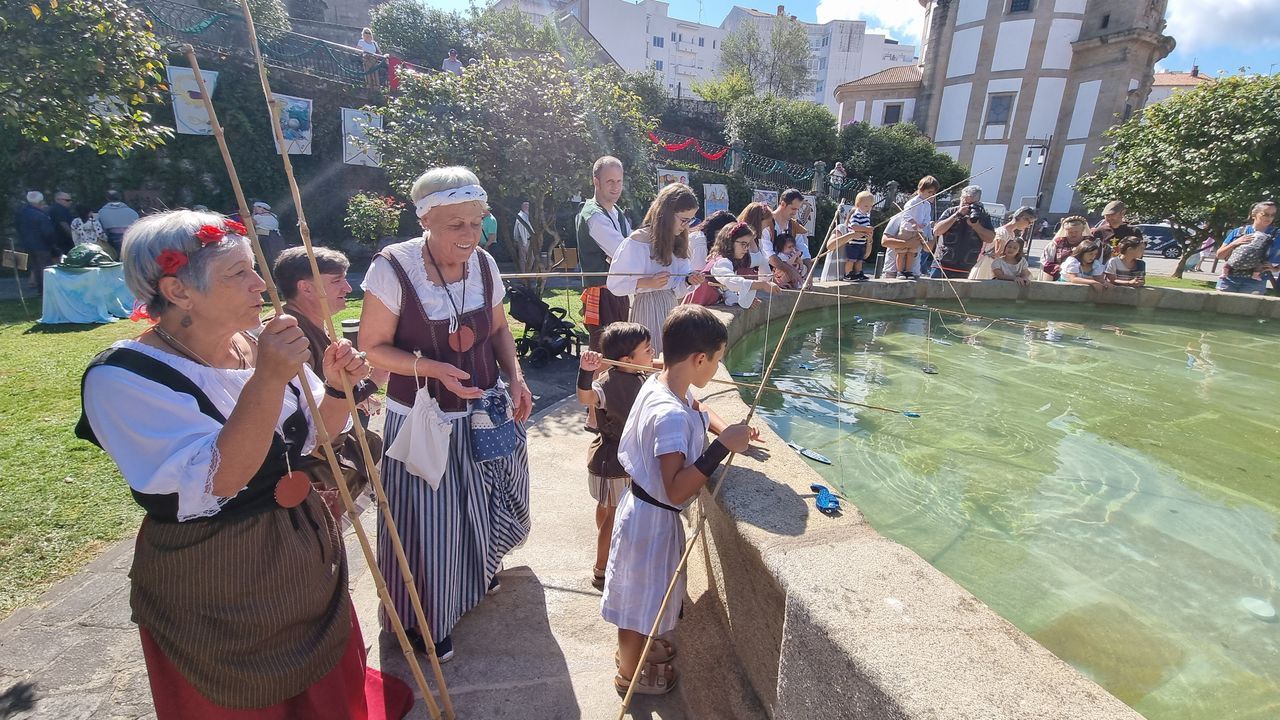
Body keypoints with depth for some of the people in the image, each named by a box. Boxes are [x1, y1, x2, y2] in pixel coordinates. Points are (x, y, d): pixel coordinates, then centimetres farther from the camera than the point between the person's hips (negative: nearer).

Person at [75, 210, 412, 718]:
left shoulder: (261, 346, -6)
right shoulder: (123, 378, -20)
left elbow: (314, 436, 5)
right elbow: (217, 481, -30)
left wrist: (337, 387, -15)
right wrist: (268, 379, -39)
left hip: (307, 556, 5)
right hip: (214, 587, -5)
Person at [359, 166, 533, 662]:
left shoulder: (484, 264, -4)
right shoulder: (393, 268, -18)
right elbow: (373, 347, -12)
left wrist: (515, 377, -5)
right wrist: (432, 368, -27)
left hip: (486, 412, 5)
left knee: (484, 506, 21)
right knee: (429, 519, 8)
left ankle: (482, 568, 55)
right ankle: (426, 618, 36)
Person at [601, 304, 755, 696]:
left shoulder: (658, 383, -5)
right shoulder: (671, 416, -34)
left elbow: (697, 409, 15)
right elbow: (677, 490, -35)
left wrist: (727, 430, -3)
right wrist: (722, 446, -34)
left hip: (644, 504, 9)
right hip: (653, 517, -9)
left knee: (643, 593, 30)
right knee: (641, 598, 16)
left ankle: (635, 647, 55)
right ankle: (629, 673, 42)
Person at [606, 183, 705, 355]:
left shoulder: (677, 242, 10)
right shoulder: (638, 241, -12)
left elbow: (676, 286, 12)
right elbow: (615, 283, -11)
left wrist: (689, 280, -10)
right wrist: (649, 283, -21)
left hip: (671, 307, 7)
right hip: (648, 307, -7)